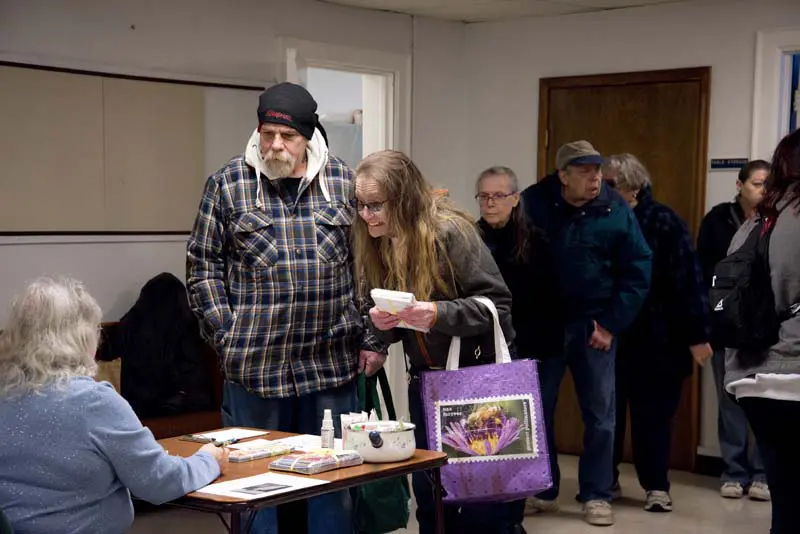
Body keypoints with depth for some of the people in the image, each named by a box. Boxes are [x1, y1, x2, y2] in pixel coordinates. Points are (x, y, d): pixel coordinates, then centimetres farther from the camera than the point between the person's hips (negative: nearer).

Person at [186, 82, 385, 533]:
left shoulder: (344, 182, 5)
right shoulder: (228, 184, 1)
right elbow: (203, 266, 2)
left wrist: (369, 339, 3)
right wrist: (227, 337, -4)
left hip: (333, 363, 1)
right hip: (255, 364, -1)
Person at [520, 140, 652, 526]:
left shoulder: (616, 210, -6)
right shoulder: (533, 203, -8)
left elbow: (638, 271, -3)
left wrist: (612, 323, -7)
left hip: (594, 324, 0)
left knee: (600, 413, 6)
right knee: (537, 409, 8)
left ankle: (596, 495, 18)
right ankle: (542, 490, 22)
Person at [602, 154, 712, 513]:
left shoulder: (663, 222, -7)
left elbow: (687, 279, -10)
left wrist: (696, 334, -14)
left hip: (655, 337, -4)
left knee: (652, 413, 4)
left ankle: (657, 486, 14)